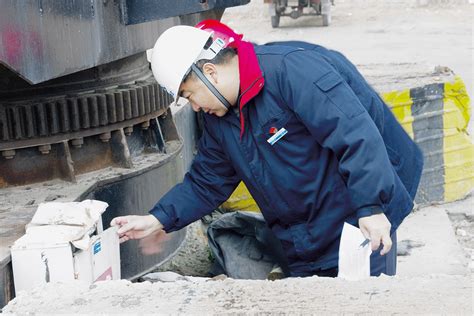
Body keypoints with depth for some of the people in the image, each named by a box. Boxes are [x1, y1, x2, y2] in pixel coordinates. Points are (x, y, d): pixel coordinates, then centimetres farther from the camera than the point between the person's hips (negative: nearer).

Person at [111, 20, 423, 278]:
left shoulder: (293, 68, -22)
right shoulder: (219, 118, 7)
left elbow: (357, 133, -28)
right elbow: (204, 184, 15)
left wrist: (371, 207, -32)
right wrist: (157, 220, 3)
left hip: (363, 221, -8)